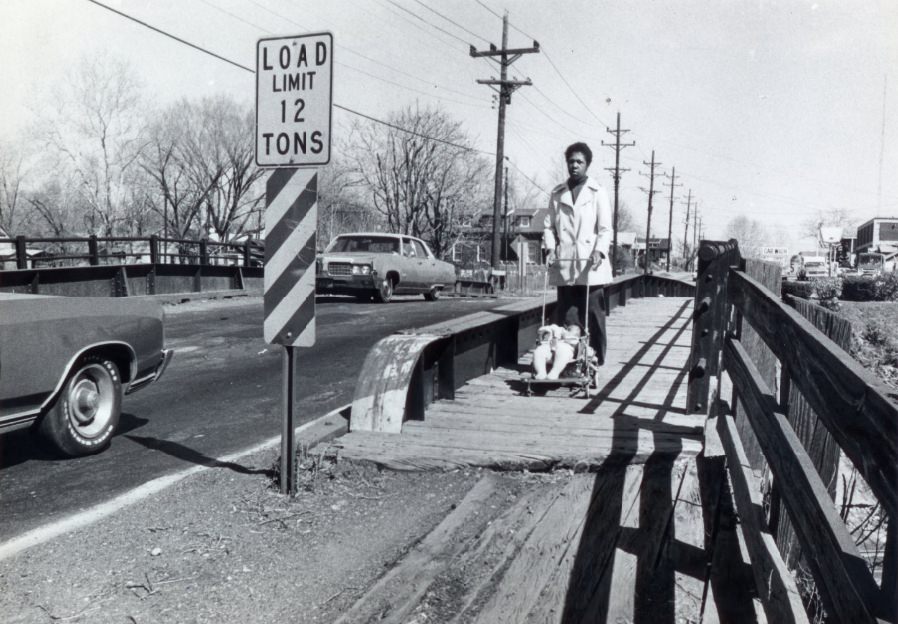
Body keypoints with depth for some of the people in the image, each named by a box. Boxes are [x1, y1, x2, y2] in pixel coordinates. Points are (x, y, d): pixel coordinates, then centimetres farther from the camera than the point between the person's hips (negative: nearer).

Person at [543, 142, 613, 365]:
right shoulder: (557, 193, 13)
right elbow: (548, 225, 12)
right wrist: (550, 248, -5)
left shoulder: (598, 192, 4)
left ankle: (596, 361, 6)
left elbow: (605, 229, 0)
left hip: (590, 265, -3)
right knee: (562, 315, 6)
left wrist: (599, 251, -16)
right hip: (564, 264, 3)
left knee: (593, 315, -2)